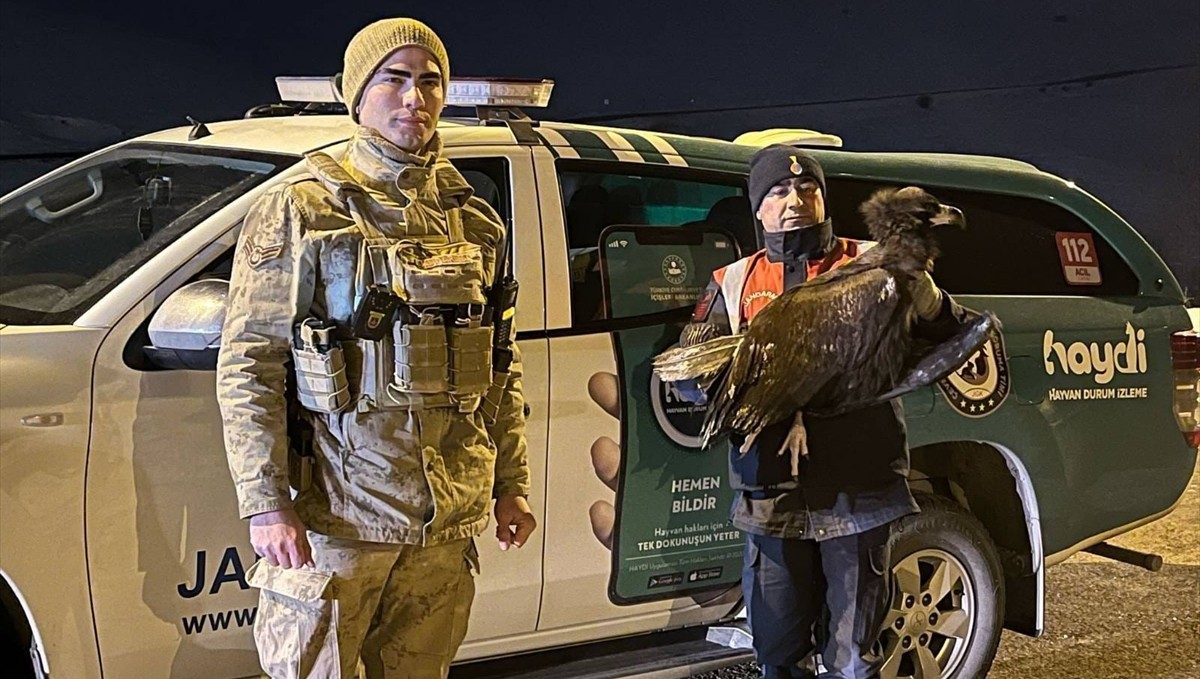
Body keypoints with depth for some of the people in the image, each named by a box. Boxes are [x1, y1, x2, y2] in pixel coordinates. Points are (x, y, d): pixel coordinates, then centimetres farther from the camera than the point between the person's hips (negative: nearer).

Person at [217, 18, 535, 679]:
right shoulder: (299, 212, -3)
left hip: (449, 519, 5)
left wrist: (511, 483, 13)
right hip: (335, 513, -4)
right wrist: (264, 501, -15)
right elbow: (247, 364, -8)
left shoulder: (474, 222, 12)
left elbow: (501, 366, 16)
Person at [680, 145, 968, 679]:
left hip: (858, 495, -2)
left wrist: (925, 298, -24)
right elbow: (690, 370, 3)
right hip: (772, 500, 2)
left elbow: (951, 339, -1)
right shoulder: (733, 284, 11)